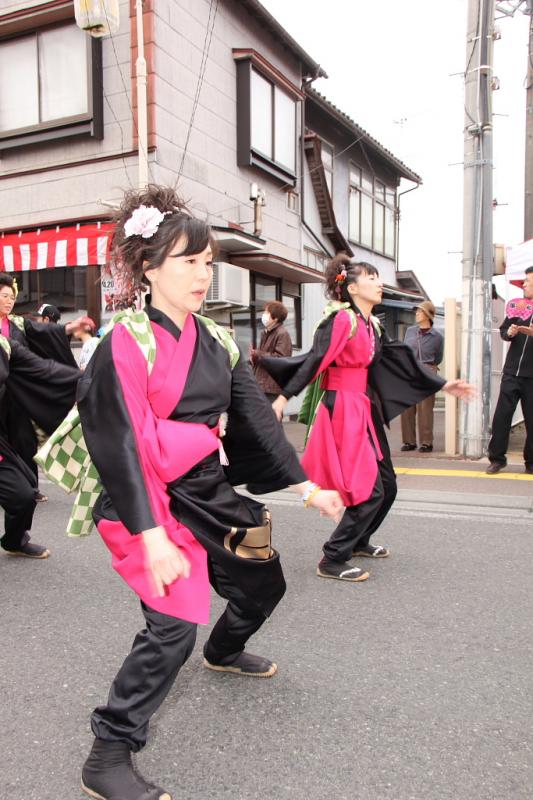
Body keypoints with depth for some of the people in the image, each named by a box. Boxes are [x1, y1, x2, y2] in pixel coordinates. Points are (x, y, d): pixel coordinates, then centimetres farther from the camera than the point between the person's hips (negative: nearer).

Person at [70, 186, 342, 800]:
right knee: (173, 627, -15)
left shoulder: (215, 342, 5)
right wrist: (152, 535, -27)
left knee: (263, 582, 20)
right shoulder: (127, 343, -16)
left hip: (210, 490, 8)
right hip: (151, 500, -7)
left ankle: (224, 652, 53)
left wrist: (304, 484, 7)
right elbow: (122, 444, -21)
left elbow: (255, 415, 8)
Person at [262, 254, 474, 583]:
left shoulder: (372, 325, 13)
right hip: (342, 410, -9)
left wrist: (444, 385, 20)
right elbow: (314, 360, -19)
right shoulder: (341, 318, -13)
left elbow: (402, 360, 18)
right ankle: (332, 561, 4)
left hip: (365, 410, 9)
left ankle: (359, 541, 37)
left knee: (387, 485, 16)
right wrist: (283, 397, -24)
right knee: (369, 491, -8)